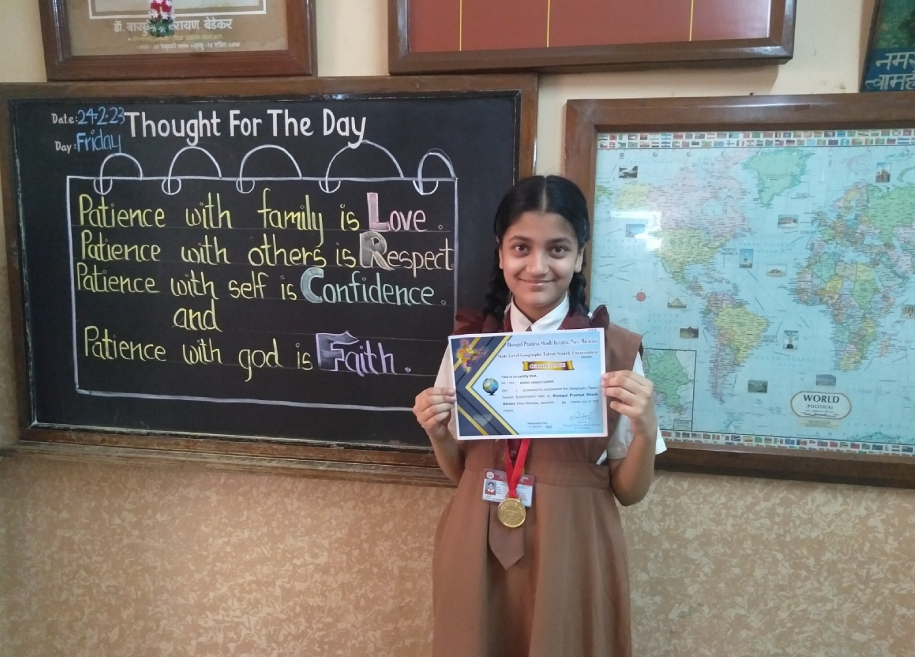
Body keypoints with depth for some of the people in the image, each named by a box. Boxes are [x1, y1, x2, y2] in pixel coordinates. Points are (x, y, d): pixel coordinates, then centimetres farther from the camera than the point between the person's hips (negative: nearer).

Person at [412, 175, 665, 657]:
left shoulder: (616, 349, -9)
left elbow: (629, 491, -3)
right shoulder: (468, 340, -3)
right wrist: (438, 434, -13)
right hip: (478, 551, 2)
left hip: (571, 554, -2)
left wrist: (645, 429, -21)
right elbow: (459, 471, 7)